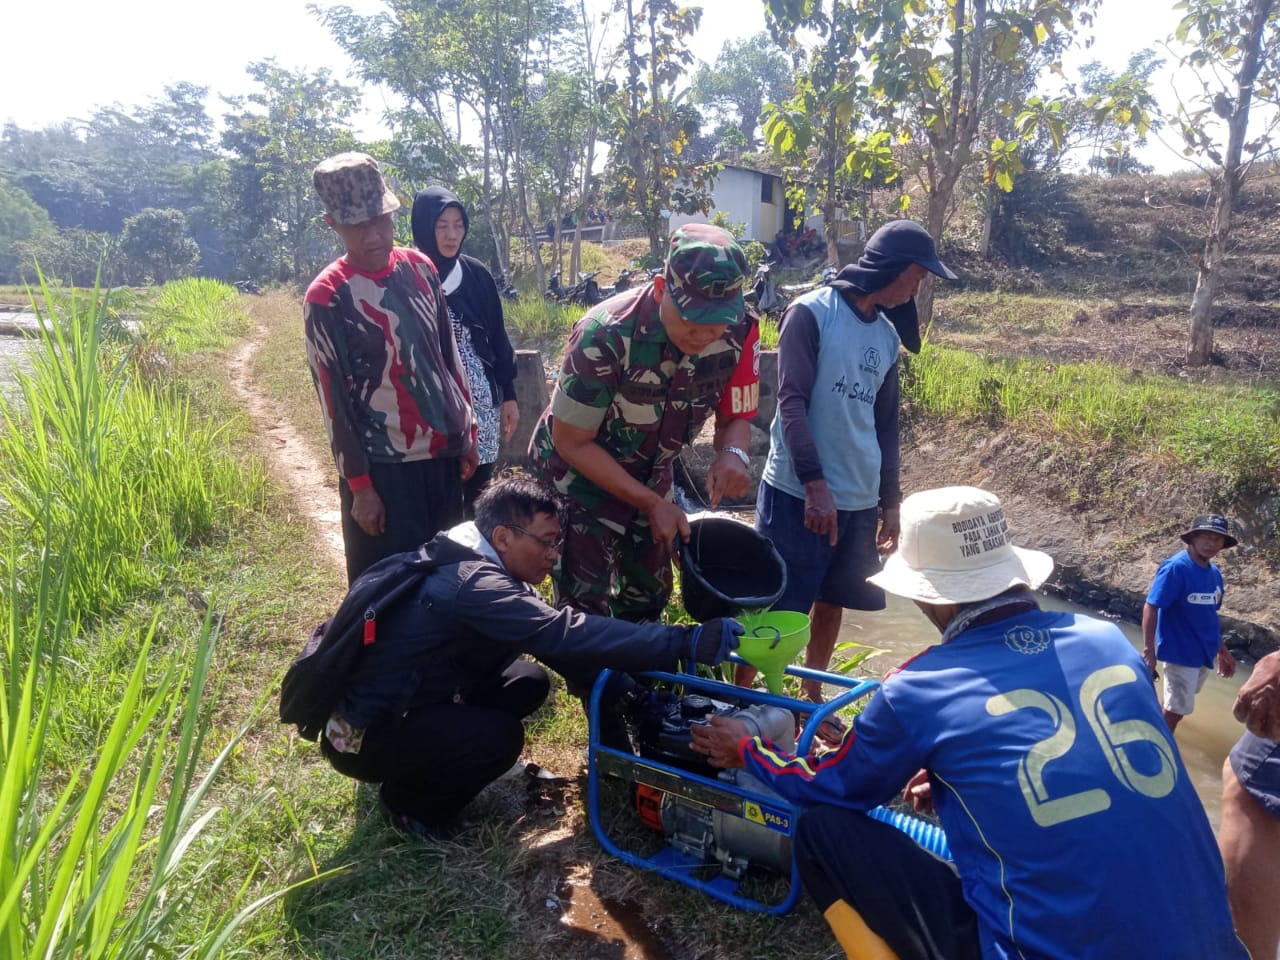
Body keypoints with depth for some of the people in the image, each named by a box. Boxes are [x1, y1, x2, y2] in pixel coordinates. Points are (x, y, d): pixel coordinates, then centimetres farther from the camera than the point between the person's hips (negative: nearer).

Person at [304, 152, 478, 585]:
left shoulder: (420, 268, 5)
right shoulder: (326, 298, -11)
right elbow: (334, 399, -10)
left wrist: (466, 433, 11)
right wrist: (360, 485, -10)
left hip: (444, 452, 5)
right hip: (384, 466, -5)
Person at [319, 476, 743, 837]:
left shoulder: (471, 563, 0)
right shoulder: (474, 586, -30)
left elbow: (550, 637, 3)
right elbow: (565, 634, -39)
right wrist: (688, 642, -40)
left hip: (410, 700, 10)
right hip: (363, 732, -9)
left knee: (529, 683, 3)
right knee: (500, 737, -27)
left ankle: (421, 768, 14)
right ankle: (409, 801, 1)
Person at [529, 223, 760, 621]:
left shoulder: (740, 333, -21)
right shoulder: (605, 335, -33)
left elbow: (735, 417, -6)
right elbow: (572, 443, -23)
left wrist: (733, 454, -30)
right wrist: (652, 504, -25)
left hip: (648, 474, 5)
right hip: (577, 474, -5)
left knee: (649, 596, 17)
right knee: (588, 606, -6)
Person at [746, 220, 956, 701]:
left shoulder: (887, 335, 12)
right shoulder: (812, 312, -8)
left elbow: (885, 423, 17)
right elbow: (792, 401, -15)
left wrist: (890, 501, 17)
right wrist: (816, 485, -22)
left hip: (859, 500, 7)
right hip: (798, 493, -6)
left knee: (831, 603, 16)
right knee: (774, 608, 0)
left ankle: (811, 697, 33)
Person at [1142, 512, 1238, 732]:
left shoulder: (1214, 572, 3)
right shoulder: (1176, 568, -20)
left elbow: (1209, 615, 14)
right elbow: (1151, 607, -23)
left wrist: (1222, 650, 18)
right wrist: (1148, 650, -28)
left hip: (1204, 652, 7)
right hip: (1180, 651, -7)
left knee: (1179, 705, 22)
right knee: (1179, 707, 3)